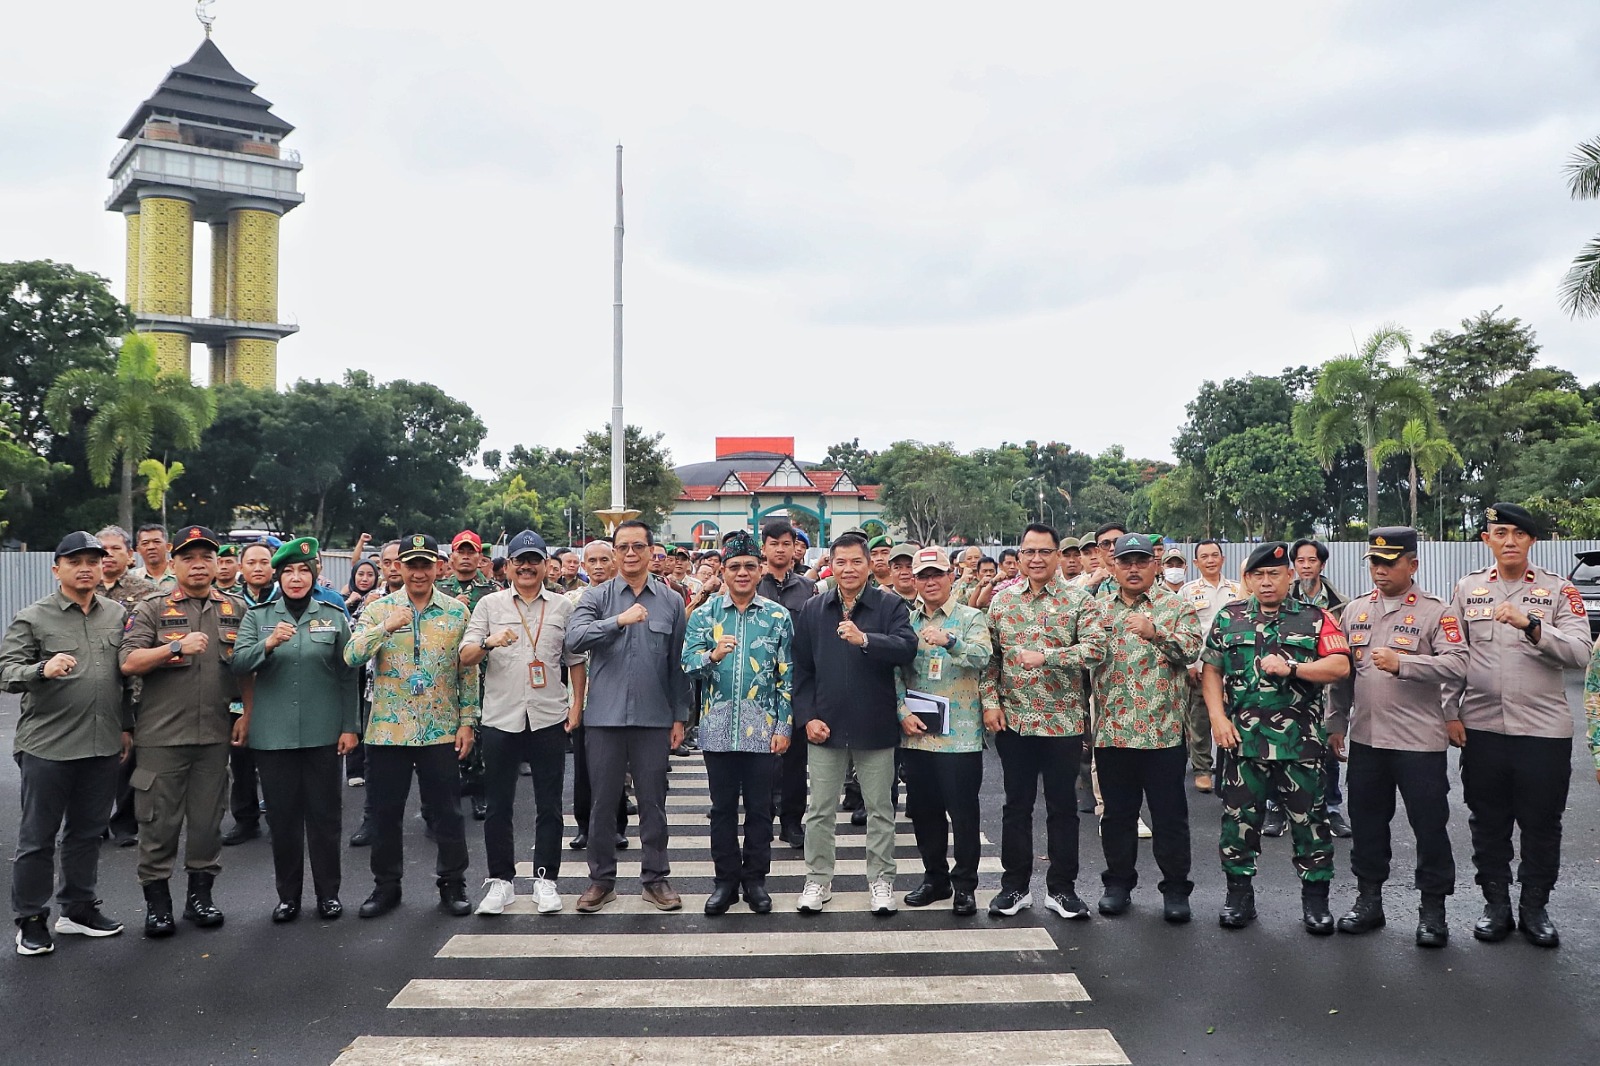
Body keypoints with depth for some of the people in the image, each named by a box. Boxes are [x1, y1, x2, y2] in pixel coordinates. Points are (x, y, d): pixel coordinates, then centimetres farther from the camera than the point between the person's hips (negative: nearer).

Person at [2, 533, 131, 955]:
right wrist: (42, 669, -30)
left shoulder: (118, 614, 7)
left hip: (103, 745, 4)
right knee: (37, 836, 6)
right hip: (47, 746, -4)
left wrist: (126, 726, 15)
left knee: (88, 832, 14)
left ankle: (78, 908, 28)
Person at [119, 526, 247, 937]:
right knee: (159, 819, 4)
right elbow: (128, 663, -10)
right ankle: (157, 900, 17)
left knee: (208, 818, 9)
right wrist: (177, 646, -21)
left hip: (215, 734, 2)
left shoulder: (236, 610, 9)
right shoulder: (151, 610, 1)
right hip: (162, 734, -2)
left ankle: (200, 894, 23)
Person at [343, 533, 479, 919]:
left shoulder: (457, 611, 2)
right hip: (387, 729, 1)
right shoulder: (378, 609, 2)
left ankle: (452, 883, 20)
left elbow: (468, 671, 4)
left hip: (441, 730, -1)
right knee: (384, 811, 10)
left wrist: (468, 721, -1)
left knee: (446, 811, 6)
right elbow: (351, 657, -11)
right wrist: (386, 627, -25)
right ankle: (386, 884, 26)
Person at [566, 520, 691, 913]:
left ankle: (655, 877, 21)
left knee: (653, 802, 8)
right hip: (605, 716, 0)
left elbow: (678, 663, 7)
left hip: (653, 718, 1)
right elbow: (574, 638, -16)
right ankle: (601, 879, 22)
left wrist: (679, 715, 5)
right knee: (603, 801, 8)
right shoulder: (596, 598, 2)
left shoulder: (671, 601, 5)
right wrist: (619, 620, -28)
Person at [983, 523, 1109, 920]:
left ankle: (1061, 887, 21)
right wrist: (990, 701, 0)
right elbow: (991, 656, 9)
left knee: (1063, 806, 8)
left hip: (1063, 721, -2)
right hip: (1013, 720, 2)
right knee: (1016, 804, 11)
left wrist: (1045, 656, -25)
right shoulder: (1002, 600, 6)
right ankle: (1015, 885, 23)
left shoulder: (1080, 600, -3)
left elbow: (1095, 647, -16)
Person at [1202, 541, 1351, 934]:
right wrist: (1218, 718, -2)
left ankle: (1315, 901, 18)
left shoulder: (1316, 619, 4)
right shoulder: (1229, 618, 9)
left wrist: (1291, 668, -18)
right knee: (1239, 818, 7)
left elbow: (1340, 666, -7)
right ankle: (1239, 897, 19)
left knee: (1309, 819, 5)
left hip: (1299, 742, -1)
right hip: (1242, 739, 2)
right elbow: (1211, 671, 9)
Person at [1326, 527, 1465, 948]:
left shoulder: (1435, 612, -5)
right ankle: (1368, 898, 26)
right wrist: (1335, 723, 12)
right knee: (1367, 822, 13)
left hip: (1420, 740, -5)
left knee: (1430, 826, 4)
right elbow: (1341, 672, 13)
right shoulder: (1355, 611, 10)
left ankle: (1432, 909, 18)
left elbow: (1456, 663, -17)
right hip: (1365, 738, 5)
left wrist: (1402, 663, -27)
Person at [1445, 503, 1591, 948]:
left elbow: (1580, 652, -13)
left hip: (1544, 727, -1)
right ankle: (1496, 905, 23)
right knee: (1488, 822, 10)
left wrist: (1530, 625, -27)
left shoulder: (1558, 590, 0)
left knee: (1541, 824, 9)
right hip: (1482, 727, 2)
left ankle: (1535, 907, 24)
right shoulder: (1468, 589, 6)